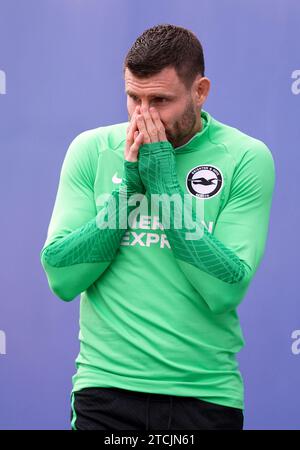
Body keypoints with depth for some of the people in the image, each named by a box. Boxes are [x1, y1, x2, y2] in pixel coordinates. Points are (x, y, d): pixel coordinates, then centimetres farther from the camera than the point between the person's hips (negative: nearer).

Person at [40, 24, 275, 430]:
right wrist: (127, 182, -13)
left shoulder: (247, 157, -6)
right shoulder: (91, 149, 0)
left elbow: (226, 290, -15)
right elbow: (62, 279, -6)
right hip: (106, 387, 1)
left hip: (207, 394, 0)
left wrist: (164, 180, -16)